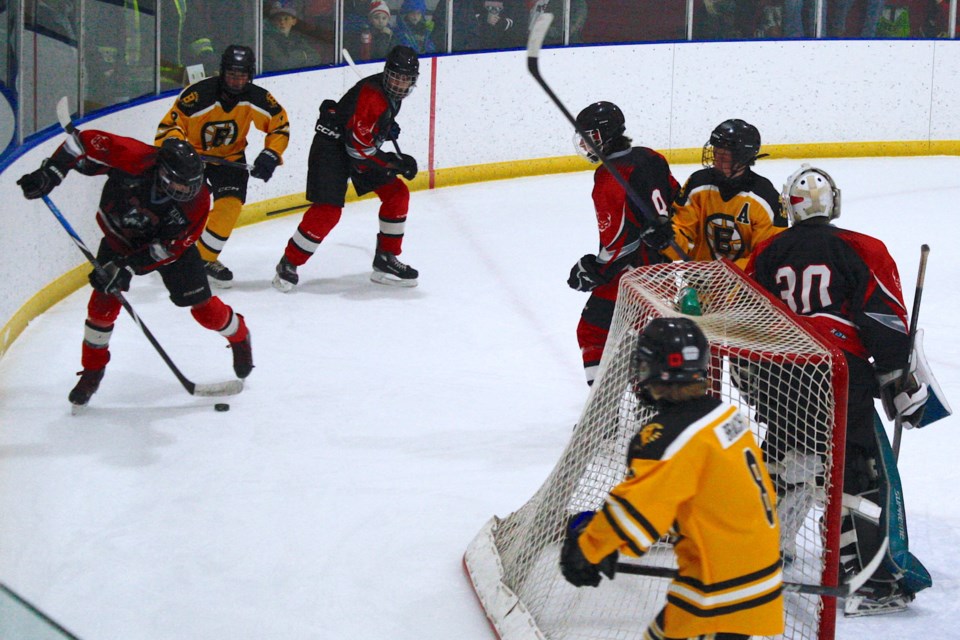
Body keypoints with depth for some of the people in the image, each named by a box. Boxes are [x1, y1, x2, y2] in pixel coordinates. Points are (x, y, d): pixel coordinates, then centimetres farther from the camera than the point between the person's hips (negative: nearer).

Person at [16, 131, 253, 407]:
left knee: (201, 306, 0)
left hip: (171, 240, 0)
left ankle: (238, 335, 32)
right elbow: (86, 141, -29)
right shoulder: (135, 159, -37)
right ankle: (93, 369, 9)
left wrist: (125, 266, -33)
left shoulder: (196, 200, -32)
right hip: (120, 235, 0)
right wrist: (49, 174, -35)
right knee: (104, 299, -11)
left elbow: (169, 248, -27)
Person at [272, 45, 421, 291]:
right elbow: (358, 146, -27)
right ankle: (288, 264, -5)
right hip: (332, 148, -10)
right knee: (327, 211, -19)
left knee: (397, 194, 6)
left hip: (361, 149, 10)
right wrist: (396, 162, -22)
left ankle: (386, 261, 14)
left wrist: (389, 128, 9)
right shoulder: (372, 95, -27)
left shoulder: (391, 93, 4)